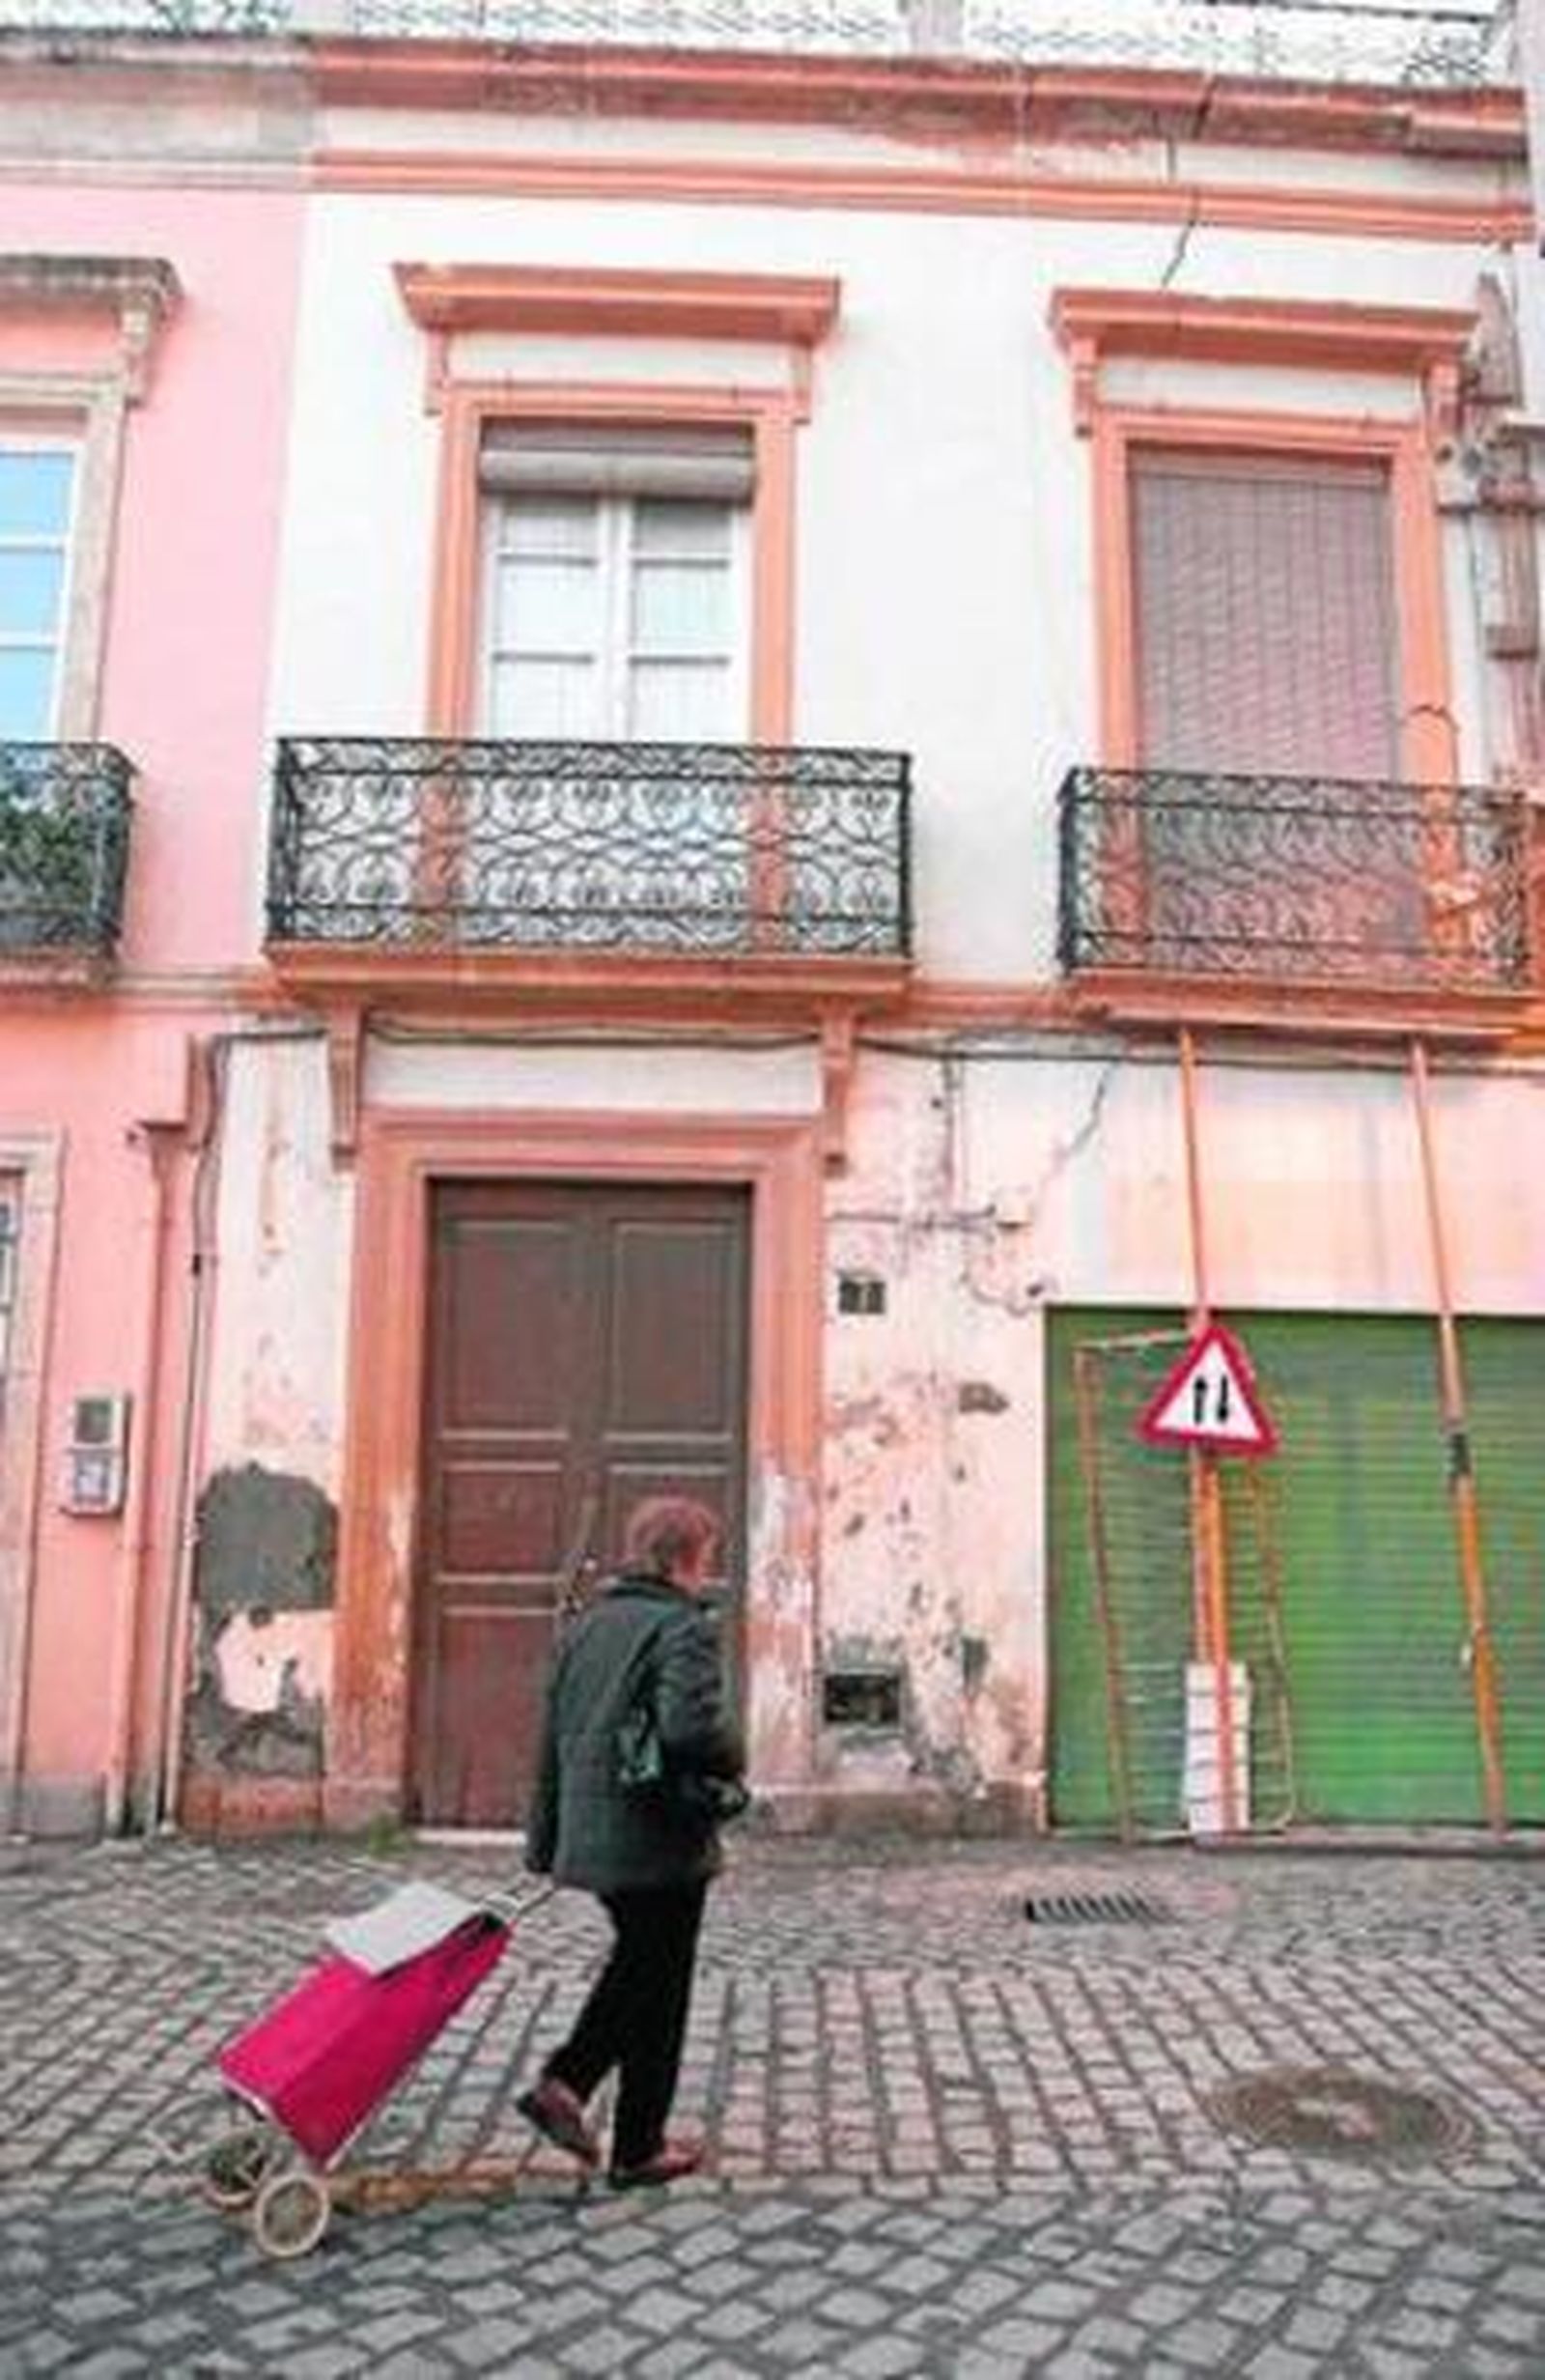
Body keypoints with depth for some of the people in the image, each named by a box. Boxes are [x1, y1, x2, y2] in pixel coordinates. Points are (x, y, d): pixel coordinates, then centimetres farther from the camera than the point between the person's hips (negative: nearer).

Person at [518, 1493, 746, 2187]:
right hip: (660, 1839, -7)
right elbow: (691, 1725, -31)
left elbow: (552, 1739, 13)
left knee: (636, 1962, 27)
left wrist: (545, 1844, 20)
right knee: (659, 1990, 8)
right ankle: (638, 2149, 20)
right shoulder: (683, 1628, -15)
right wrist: (732, 1762, -9)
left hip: (589, 1836, 7)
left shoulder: (585, 1626, 10)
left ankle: (562, 2084, 16)